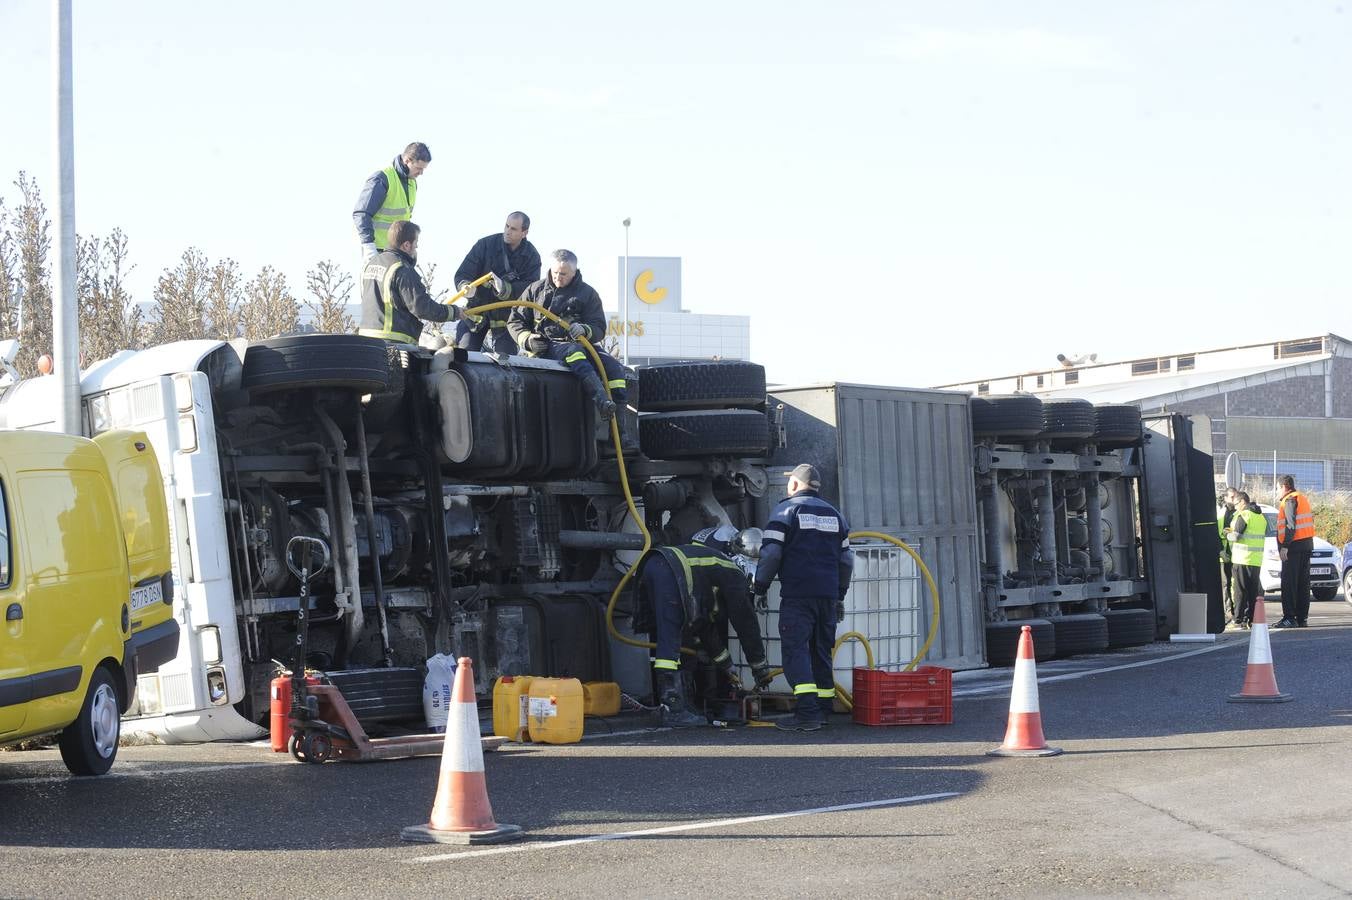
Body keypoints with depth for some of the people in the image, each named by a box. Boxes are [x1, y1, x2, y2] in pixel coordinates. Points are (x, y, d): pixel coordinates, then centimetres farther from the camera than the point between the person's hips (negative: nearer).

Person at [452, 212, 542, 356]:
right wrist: (466, 287, -36)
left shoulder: (532, 256, -7)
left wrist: (504, 289, -36)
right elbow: (462, 275, -11)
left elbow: (530, 288, -18)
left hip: (506, 313, 1)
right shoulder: (485, 244, -10)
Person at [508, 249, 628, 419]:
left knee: (612, 365, -22)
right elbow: (515, 321, 14)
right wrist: (528, 340, -7)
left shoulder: (588, 293, 11)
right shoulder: (536, 290, 13)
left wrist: (584, 330, -20)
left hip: (581, 344, 3)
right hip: (544, 347, -3)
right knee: (573, 351, -38)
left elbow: (599, 329, 5)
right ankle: (601, 399, -57)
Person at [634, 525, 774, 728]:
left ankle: (682, 704, 16)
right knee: (669, 643, -11)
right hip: (669, 572, -9)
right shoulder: (734, 574, 16)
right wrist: (761, 668, 22)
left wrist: (726, 667, 48)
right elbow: (746, 624, 14)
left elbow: (706, 627, 43)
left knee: (665, 642, 13)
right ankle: (672, 710, -14)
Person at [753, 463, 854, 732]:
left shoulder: (786, 510, -1)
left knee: (795, 650, -8)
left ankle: (807, 712, -20)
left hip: (797, 594, -6)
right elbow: (846, 559, 20)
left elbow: (770, 553, -8)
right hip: (828, 594, 6)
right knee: (821, 650, 14)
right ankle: (824, 708, 16)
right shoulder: (833, 514, 18)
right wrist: (840, 596, 27)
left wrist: (760, 588, 1)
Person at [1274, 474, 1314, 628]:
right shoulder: (1303, 498, 18)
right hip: (1307, 546, 9)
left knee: (1289, 583, -7)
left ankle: (1289, 618, -11)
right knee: (1303, 582, 10)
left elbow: (1291, 525, -18)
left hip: (1294, 546, -9)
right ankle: (1302, 618, 12)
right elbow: (1310, 520, 19)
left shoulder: (1289, 500, -10)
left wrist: (1285, 546, -20)